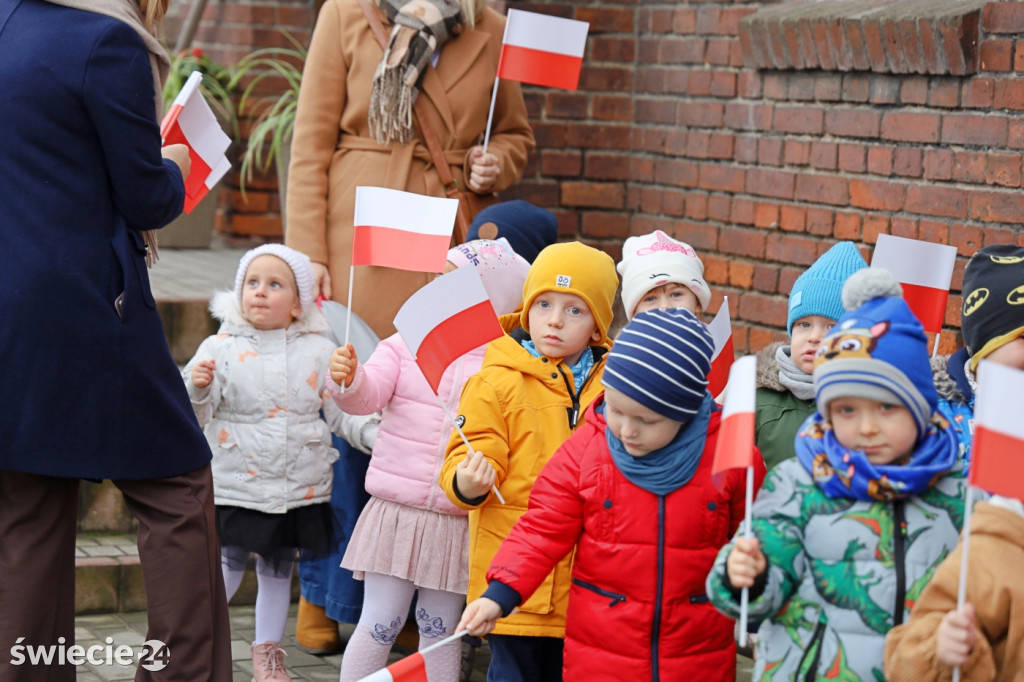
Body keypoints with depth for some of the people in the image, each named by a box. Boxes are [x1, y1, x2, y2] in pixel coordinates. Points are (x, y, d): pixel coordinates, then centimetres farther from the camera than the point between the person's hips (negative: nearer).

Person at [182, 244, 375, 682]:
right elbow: (194, 416, -7)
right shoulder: (220, 348, -5)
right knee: (227, 566, -2)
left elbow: (342, 412, 2)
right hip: (236, 486, -2)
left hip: (301, 488, 3)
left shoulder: (318, 351, 1)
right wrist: (197, 388, -27)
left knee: (278, 569, 14)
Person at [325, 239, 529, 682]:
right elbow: (368, 395, -10)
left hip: (458, 520, 0)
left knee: (440, 629, 11)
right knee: (380, 624, 1)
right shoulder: (404, 346, 3)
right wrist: (347, 380, -31)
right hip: (397, 511, 0)